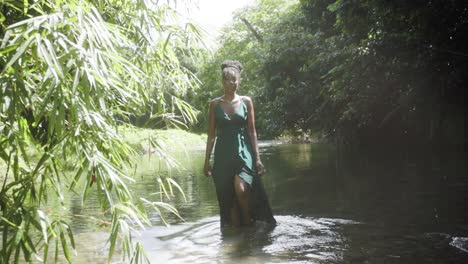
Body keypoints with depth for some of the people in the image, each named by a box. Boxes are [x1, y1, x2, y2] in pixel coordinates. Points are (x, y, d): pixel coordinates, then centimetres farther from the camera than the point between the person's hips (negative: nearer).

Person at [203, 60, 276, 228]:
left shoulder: (246, 101, 4)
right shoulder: (215, 104, 5)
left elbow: (252, 132, 5)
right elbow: (211, 134, 8)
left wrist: (257, 158, -1)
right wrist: (207, 161, 5)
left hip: (244, 152, -2)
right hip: (223, 154, 2)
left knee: (241, 189, -24)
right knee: (228, 198, 3)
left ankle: (249, 223, -2)